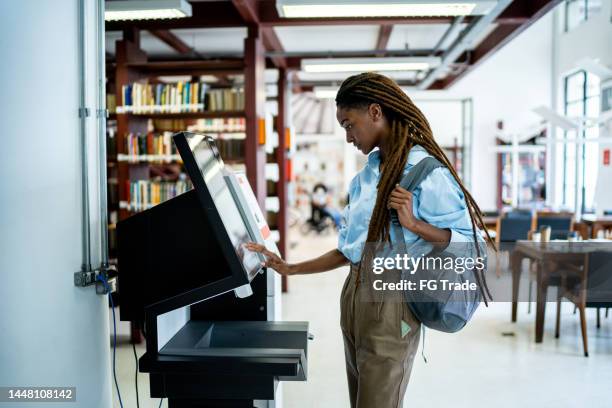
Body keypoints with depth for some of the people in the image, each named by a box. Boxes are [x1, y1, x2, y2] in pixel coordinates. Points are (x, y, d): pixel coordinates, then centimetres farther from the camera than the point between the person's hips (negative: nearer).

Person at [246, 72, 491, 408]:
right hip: (353, 295, 7)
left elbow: (470, 243, -13)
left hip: (390, 303, -7)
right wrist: (291, 269, 11)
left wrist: (414, 224, -26)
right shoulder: (365, 175, 10)